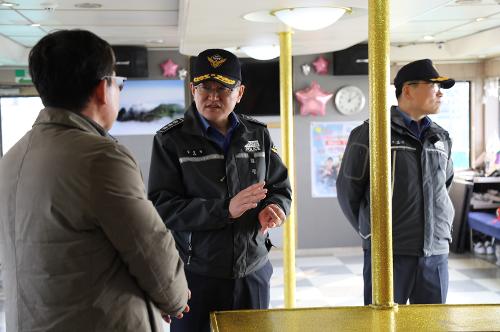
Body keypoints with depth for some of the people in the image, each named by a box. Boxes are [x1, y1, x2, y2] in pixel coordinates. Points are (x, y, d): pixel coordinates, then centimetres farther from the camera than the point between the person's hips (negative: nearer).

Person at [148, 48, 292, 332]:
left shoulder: (258, 134, 6)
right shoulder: (171, 140, -6)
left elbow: (281, 187, 13)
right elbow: (161, 208, -14)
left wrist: (274, 208, -11)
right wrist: (225, 210, -24)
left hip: (253, 273, 4)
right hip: (195, 276, -3)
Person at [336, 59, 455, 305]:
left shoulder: (441, 138, 12)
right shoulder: (372, 133, -5)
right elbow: (348, 188, 1)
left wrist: (442, 227, 15)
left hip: (436, 252, 5)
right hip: (389, 252, -5)